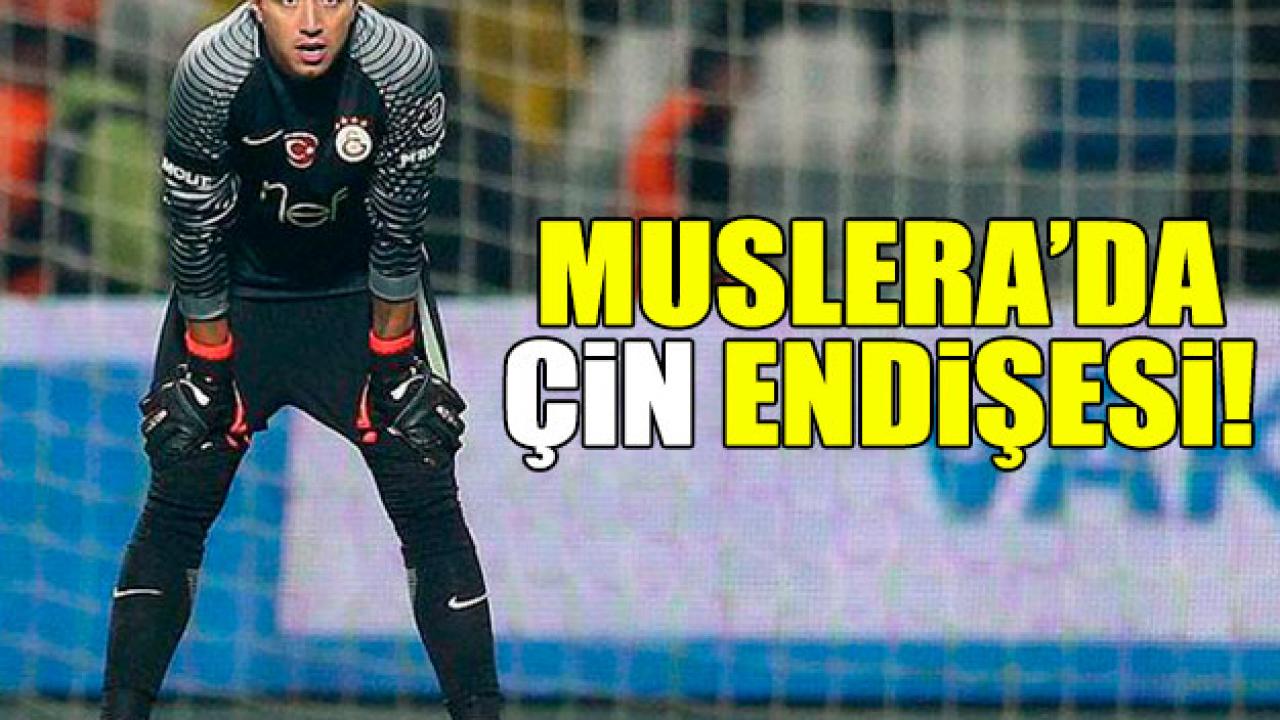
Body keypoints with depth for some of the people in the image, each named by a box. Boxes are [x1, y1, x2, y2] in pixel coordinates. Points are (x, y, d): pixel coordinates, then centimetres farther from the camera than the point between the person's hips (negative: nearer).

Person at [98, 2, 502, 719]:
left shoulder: (404, 67, -26)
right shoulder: (211, 73, -28)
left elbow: (398, 230, -16)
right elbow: (196, 235, -17)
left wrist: (389, 358, -11)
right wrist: (210, 364, -11)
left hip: (365, 288, 0)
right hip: (239, 288, 0)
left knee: (426, 492, -8)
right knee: (178, 495, -6)